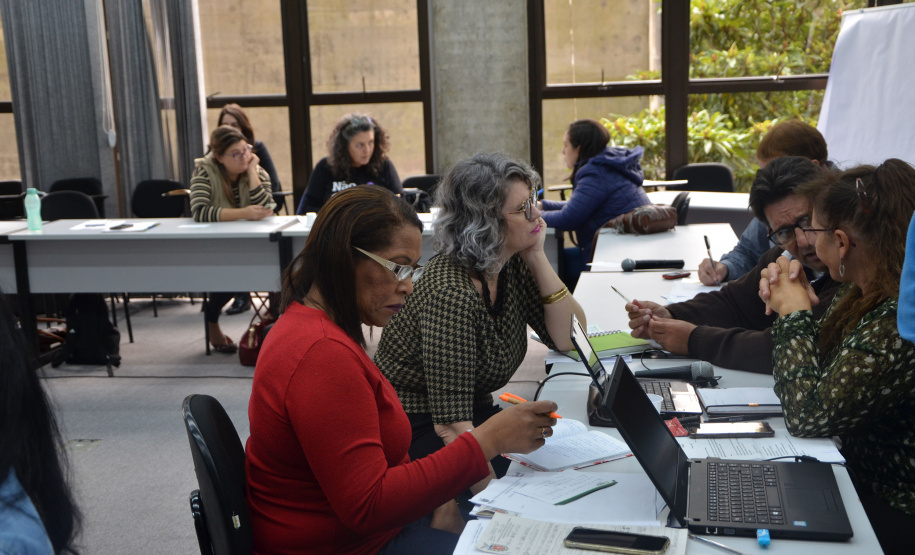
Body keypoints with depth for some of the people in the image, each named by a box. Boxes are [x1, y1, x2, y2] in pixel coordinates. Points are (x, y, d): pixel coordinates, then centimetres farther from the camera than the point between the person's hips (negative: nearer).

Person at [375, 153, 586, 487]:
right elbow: (450, 422, -29)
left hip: (476, 412, 8)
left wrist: (537, 258, -10)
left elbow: (569, 340, -1)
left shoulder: (513, 265, -2)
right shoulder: (450, 293, -27)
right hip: (412, 429, -8)